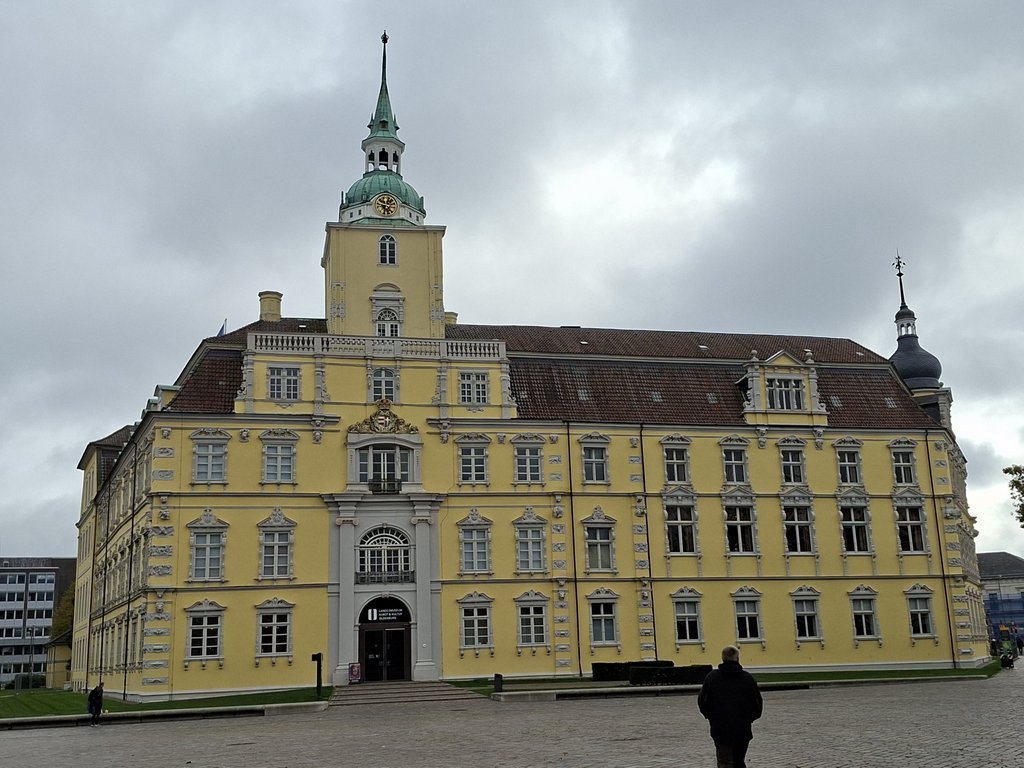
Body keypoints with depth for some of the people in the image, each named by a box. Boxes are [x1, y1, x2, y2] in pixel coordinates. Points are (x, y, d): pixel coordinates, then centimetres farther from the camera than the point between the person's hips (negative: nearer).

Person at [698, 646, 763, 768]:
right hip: (743, 730, 2)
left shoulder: (712, 677, -3)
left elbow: (702, 701, -2)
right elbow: (758, 704, 2)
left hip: (720, 729, -2)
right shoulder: (748, 678, -1)